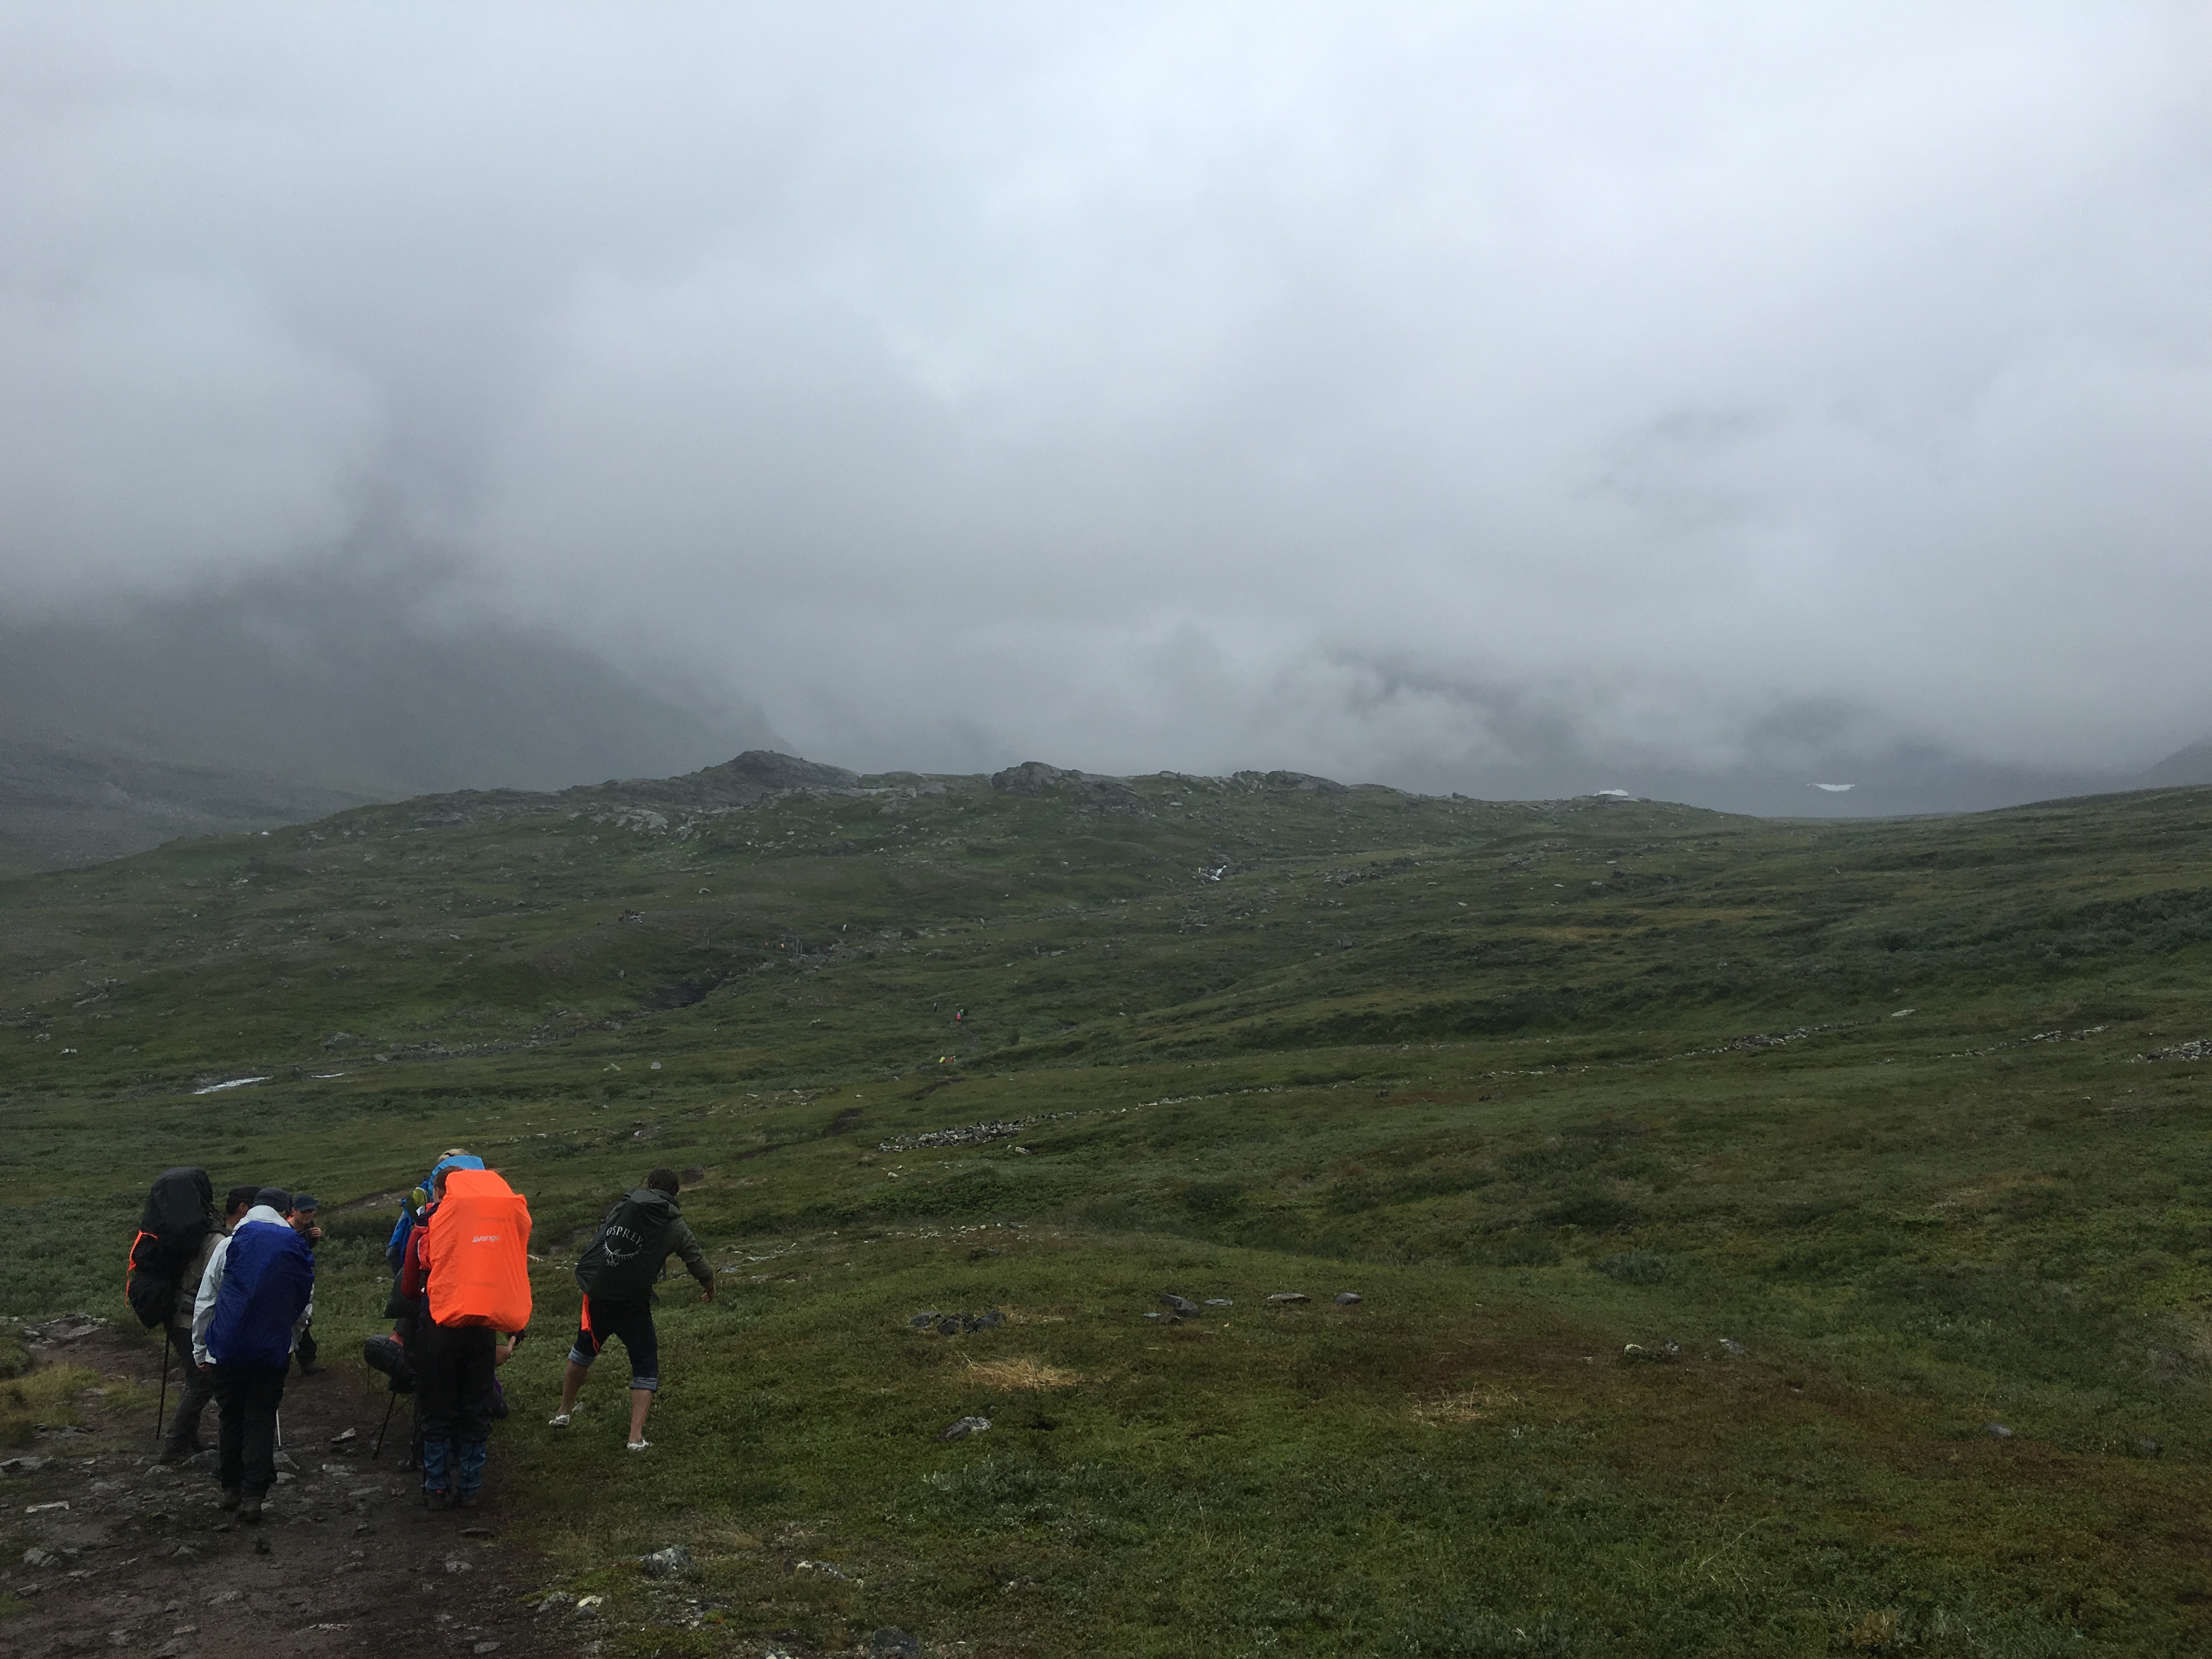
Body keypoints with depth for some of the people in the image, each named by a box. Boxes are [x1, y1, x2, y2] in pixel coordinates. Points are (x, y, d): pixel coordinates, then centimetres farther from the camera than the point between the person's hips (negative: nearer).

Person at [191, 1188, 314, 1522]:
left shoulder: (229, 1245, -4)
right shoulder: (297, 1250, 1)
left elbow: (205, 1303, 0)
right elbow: (305, 1309, 8)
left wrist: (200, 1350, 10)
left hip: (227, 1348, 0)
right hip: (273, 1352, 0)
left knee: (230, 1417, 16)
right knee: (262, 1420, 7)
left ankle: (231, 1488, 25)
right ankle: (253, 1496, 3)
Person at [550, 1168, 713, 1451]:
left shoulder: (622, 1205, 5)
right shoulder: (675, 1227, -1)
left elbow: (594, 1243, 13)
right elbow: (701, 1268, 2)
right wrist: (710, 1292, 23)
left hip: (597, 1297, 3)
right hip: (633, 1305, -3)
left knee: (583, 1352, 29)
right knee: (645, 1369, 12)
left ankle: (564, 1412, 43)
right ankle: (636, 1436, -1)